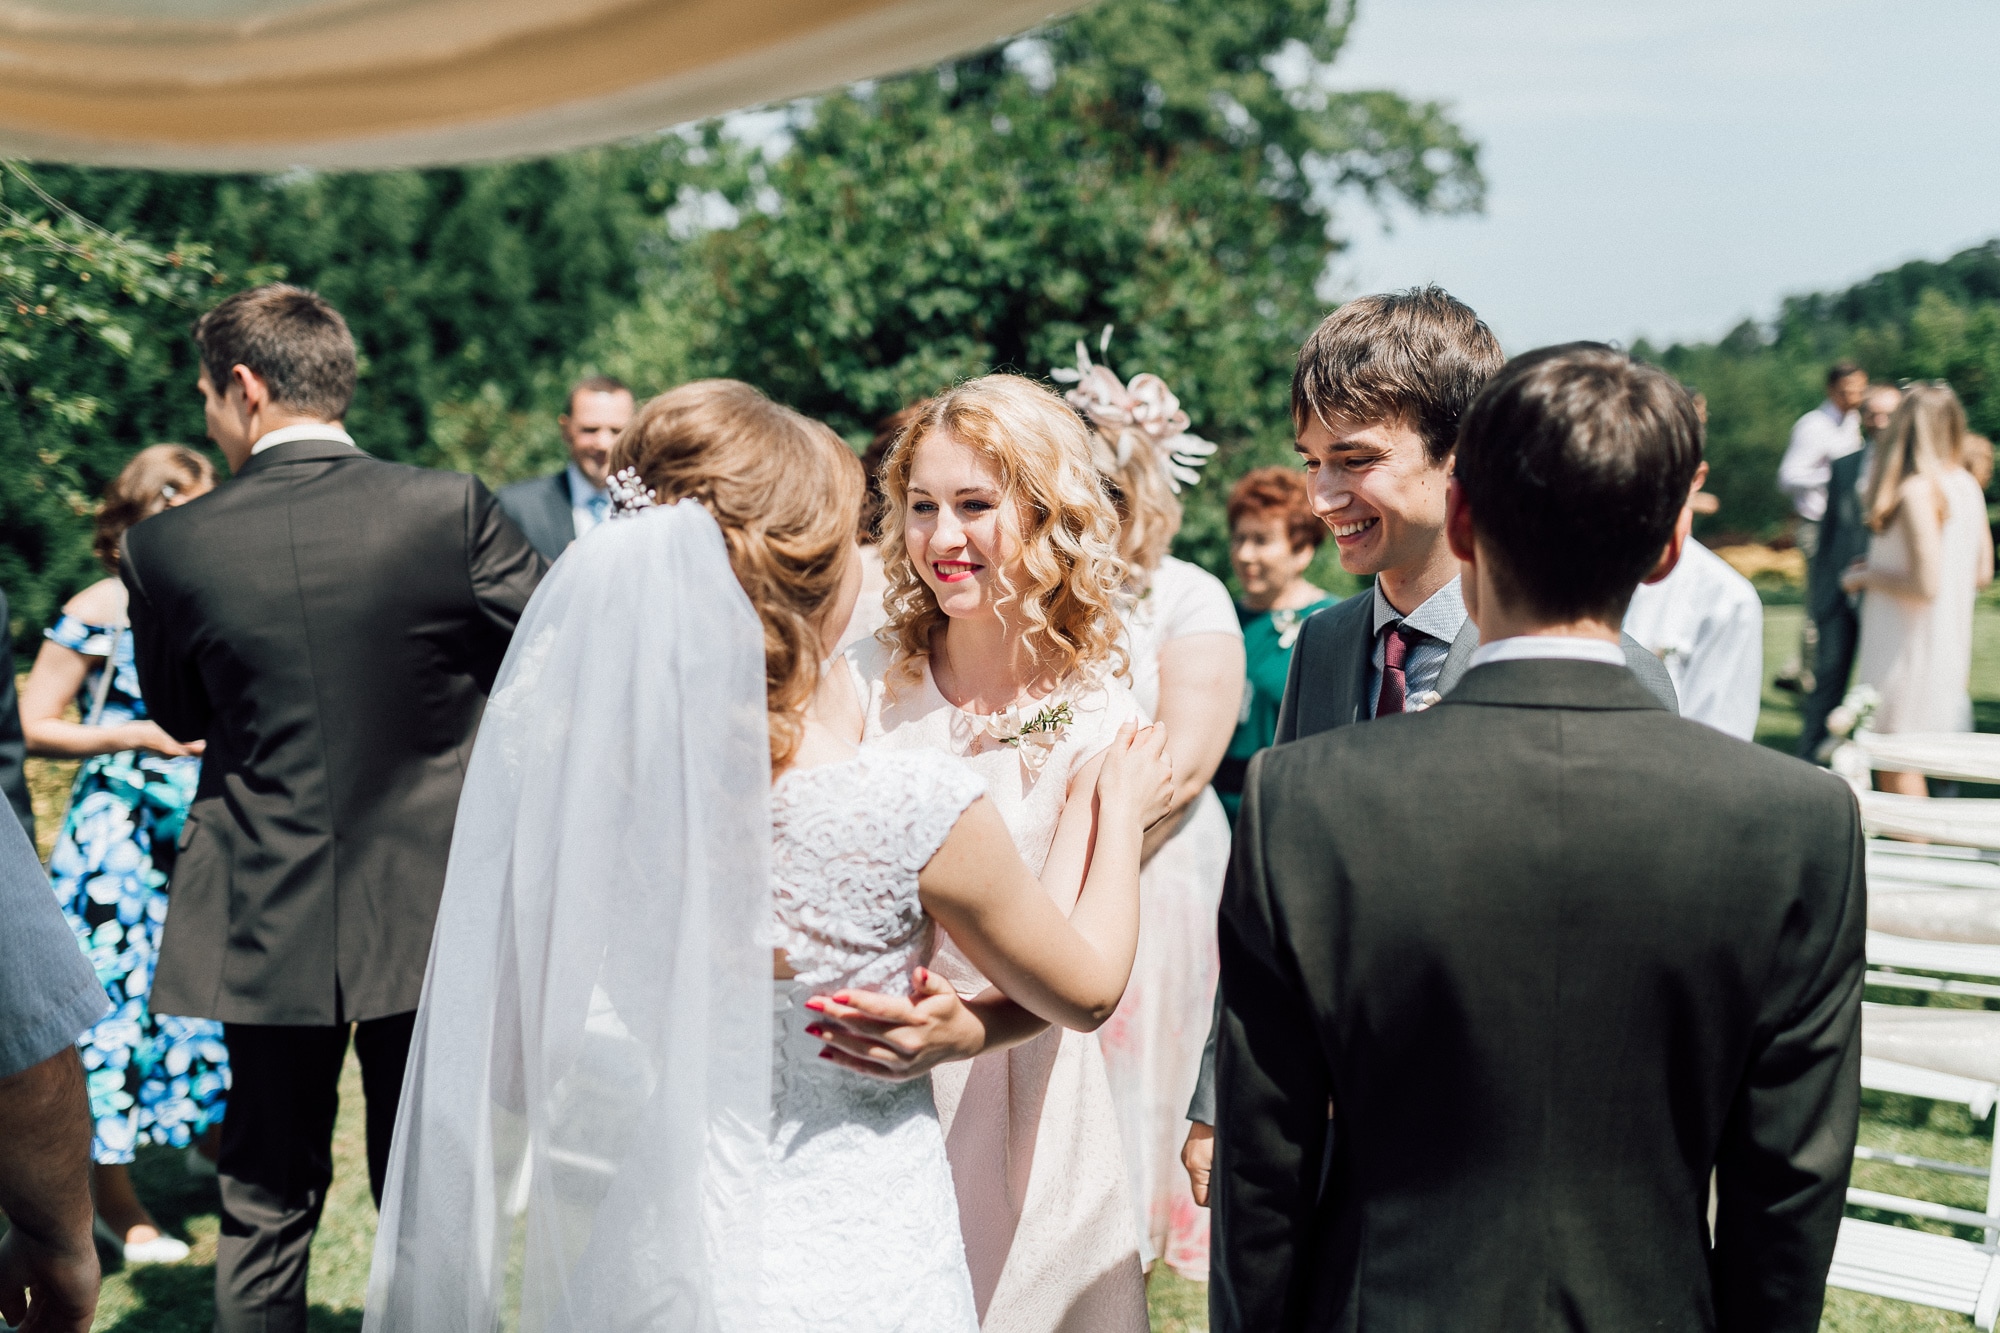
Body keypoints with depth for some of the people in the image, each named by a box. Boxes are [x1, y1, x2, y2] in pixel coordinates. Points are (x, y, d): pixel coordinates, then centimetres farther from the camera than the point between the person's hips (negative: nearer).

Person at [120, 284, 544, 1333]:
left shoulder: (168, 547, -9)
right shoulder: (449, 508, -12)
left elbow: (178, 714, 6)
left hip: (265, 928, 0)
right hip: (435, 913, 0)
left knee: (267, 1209, 14)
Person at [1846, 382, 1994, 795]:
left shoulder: (1916, 490, -20)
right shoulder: (1966, 486, 5)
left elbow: (1926, 586, -23)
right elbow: (1981, 573, 12)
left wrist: (1866, 576, -7)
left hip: (1909, 650, -8)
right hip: (1951, 647, 8)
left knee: (1895, 765, 2)